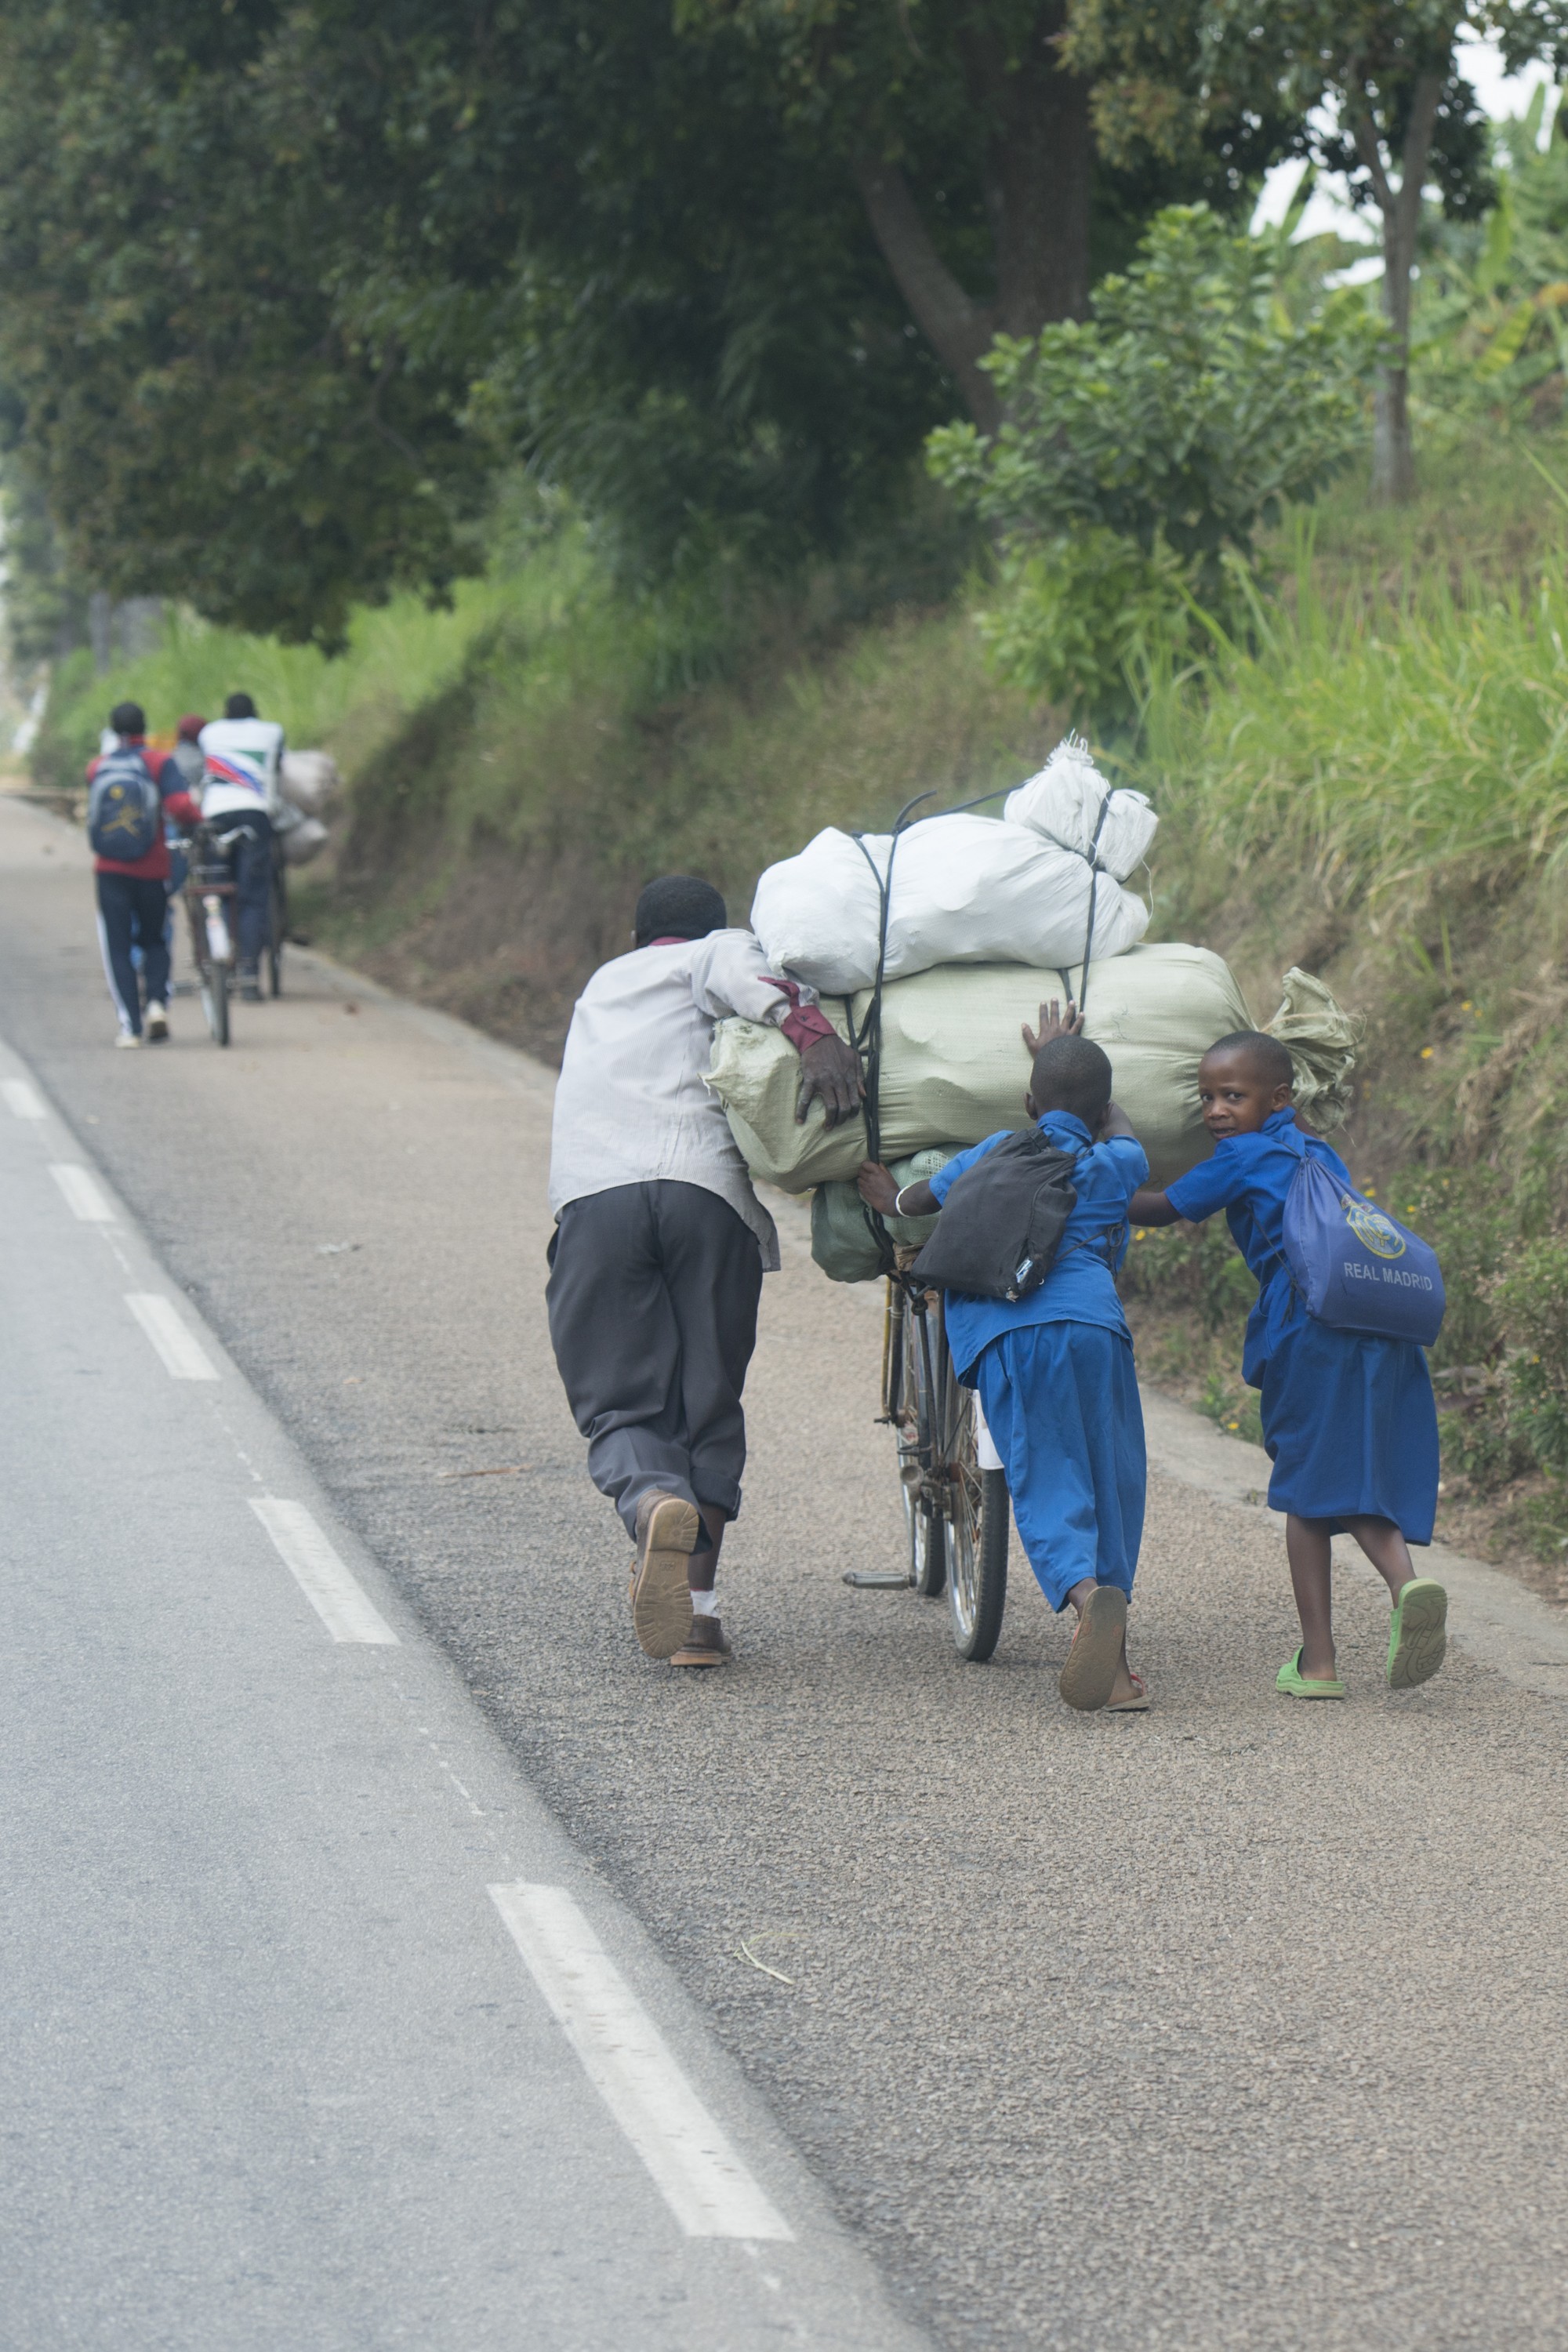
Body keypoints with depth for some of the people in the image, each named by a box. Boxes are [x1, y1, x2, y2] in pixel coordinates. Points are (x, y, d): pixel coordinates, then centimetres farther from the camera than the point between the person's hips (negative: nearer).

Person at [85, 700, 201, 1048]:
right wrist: (200, 824, -1)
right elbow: (180, 807, -18)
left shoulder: (96, 768, 5)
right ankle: (158, 1002, -6)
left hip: (110, 869, 1)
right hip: (152, 867, -1)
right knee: (155, 941, 17)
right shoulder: (159, 765, -5)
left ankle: (129, 1025, -4)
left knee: (117, 948, 5)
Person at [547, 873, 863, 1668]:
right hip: (707, 1191, -2)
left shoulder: (602, 986, 38)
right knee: (708, 1405, 10)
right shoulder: (719, 953, 21)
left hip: (591, 1192, 2)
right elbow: (744, 975, -4)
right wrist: (814, 1032, -21)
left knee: (620, 1404, 1)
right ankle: (696, 1609, 2)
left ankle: (654, 1504, -32)